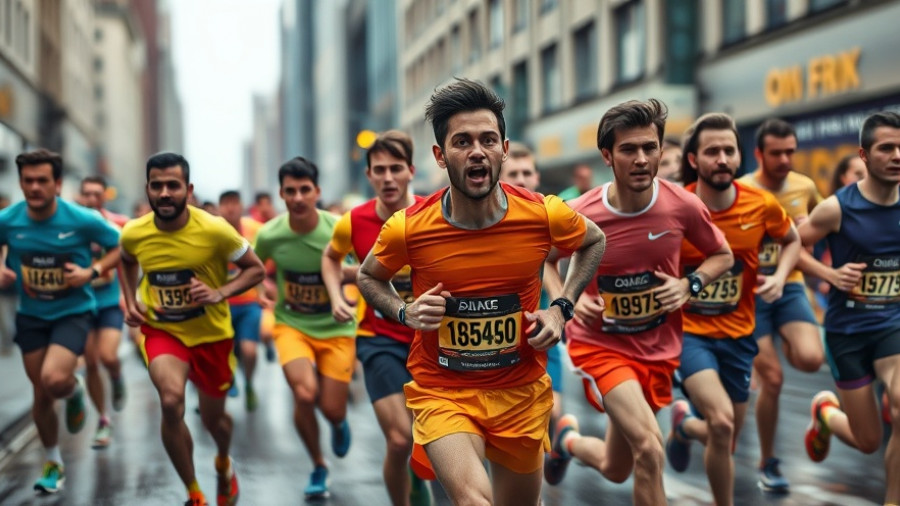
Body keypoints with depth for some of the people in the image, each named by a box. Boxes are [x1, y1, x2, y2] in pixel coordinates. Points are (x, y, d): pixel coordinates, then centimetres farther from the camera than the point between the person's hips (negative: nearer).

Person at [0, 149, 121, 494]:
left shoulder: (82, 220, -16)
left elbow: (123, 247, -4)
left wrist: (92, 271, -17)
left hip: (73, 312, -3)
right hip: (31, 315, 3)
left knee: (54, 379, -26)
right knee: (41, 396, 10)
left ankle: (75, 391, 12)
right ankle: (53, 463, 33)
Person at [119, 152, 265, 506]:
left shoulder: (215, 230, -21)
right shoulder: (133, 234, -11)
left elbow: (256, 269, -9)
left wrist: (220, 293, -25)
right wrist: (130, 301, 0)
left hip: (211, 333, 0)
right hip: (161, 330, 0)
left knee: (213, 416, 16)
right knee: (171, 401, -27)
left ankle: (224, 465, 55)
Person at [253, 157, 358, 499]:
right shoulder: (269, 235, -14)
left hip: (336, 327, 0)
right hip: (292, 325, 0)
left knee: (332, 409, -1)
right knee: (304, 394, -22)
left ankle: (339, 424, 42)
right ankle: (318, 466, 5)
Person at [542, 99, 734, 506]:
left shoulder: (683, 206, -13)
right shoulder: (578, 215, -17)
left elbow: (722, 256, 5)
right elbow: (545, 260, 4)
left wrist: (689, 284, -13)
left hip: (658, 349, 3)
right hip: (600, 344, -3)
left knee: (616, 470, 16)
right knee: (649, 449, -26)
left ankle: (568, 440, 50)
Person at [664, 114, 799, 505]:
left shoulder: (762, 205, -8)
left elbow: (791, 240, 13)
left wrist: (780, 276, -5)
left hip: (737, 333, 4)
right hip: (687, 330, -4)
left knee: (724, 443, 12)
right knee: (722, 423, -26)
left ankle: (685, 425, 48)